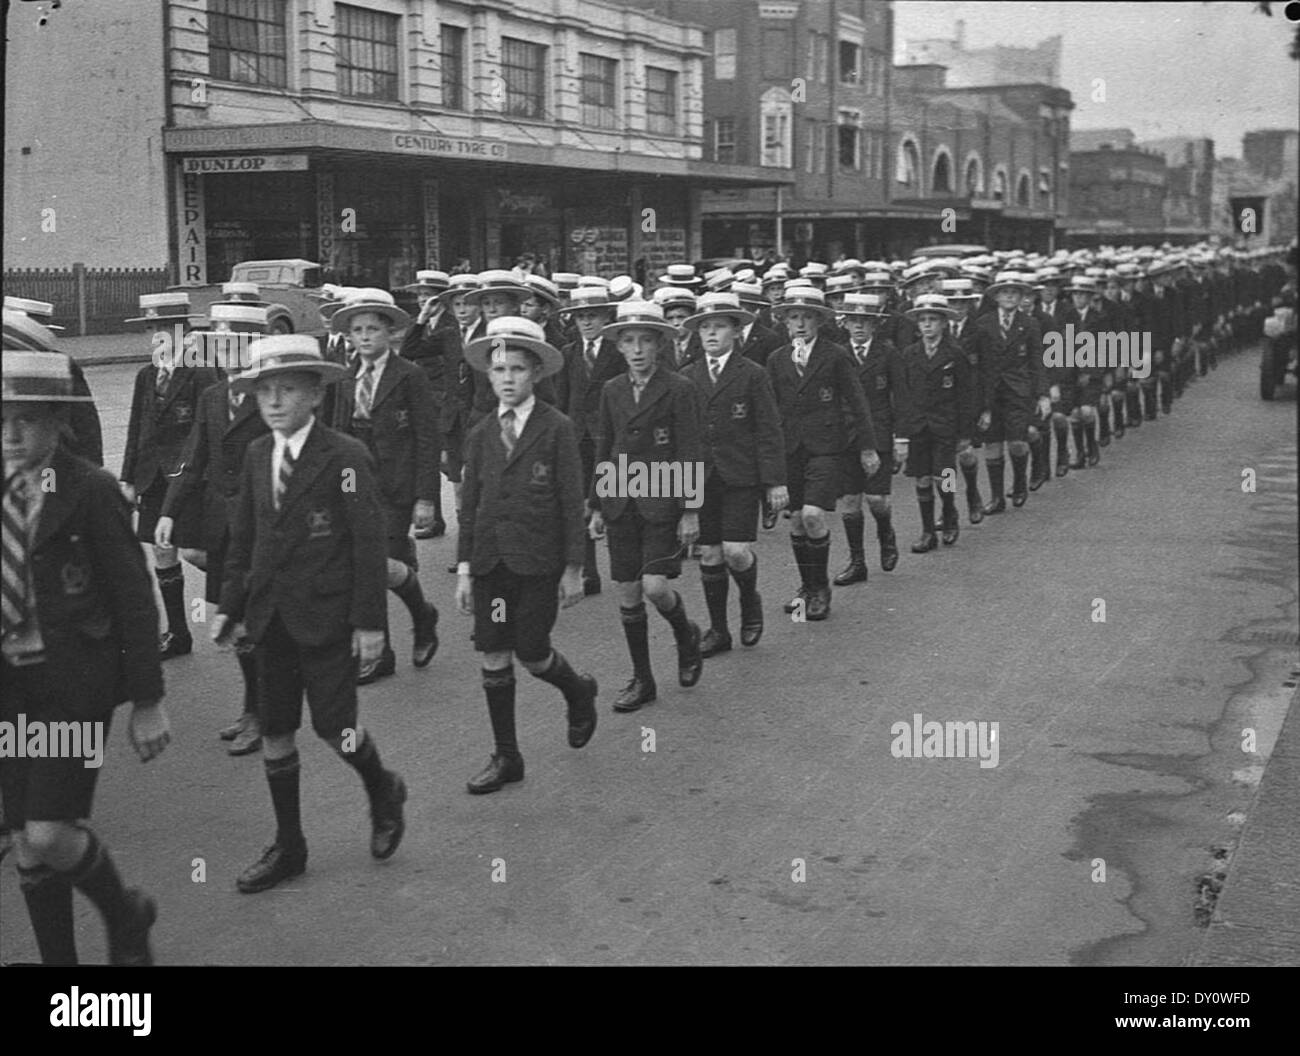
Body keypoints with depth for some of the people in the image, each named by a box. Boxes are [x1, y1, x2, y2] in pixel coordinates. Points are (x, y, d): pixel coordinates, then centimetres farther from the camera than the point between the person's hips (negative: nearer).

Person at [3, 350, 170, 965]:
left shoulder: (90, 491, -9)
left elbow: (134, 597, -8)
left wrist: (147, 700, -9)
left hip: (75, 684, -5)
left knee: (50, 835, -11)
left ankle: (126, 915, 18)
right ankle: (56, 959, 24)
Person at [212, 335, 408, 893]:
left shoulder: (345, 457, -12)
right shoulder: (256, 456, 7)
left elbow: (368, 542, -11)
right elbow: (243, 537, 13)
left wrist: (370, 621, -13)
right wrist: (229, 606, 8)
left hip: (327, 616, -6)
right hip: (271, 616, 6)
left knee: (332, 726, -5)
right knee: (274, 732, 9)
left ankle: (383, 791, 27)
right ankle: (287, 847, 22)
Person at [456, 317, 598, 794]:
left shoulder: (557, 428, -5)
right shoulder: (481, 435, 7)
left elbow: (572, 501, -4)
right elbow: (469, 506, 10)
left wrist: (573, 569, -6)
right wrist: (464, 569, 6)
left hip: (538, 560, -4)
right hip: (490, 558, 4)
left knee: (531, 653, -2)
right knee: (493, 657, 4)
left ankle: (578, 691, 32)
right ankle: (506, 758, 15)